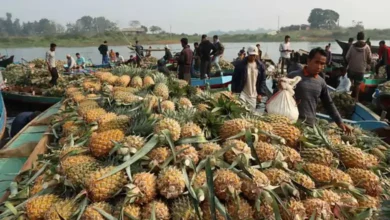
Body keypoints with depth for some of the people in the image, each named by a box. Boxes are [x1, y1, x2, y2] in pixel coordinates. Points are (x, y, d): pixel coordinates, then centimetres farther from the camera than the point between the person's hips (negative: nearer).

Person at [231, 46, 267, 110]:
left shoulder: (260, 65, 0)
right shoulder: (240, 65, -8)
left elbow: (262, 80, 6)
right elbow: (234, 79, -3)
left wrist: (260, 93, 0)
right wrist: (234, 92, -6)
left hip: (253, 95, 3)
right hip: (242, 93, -3)